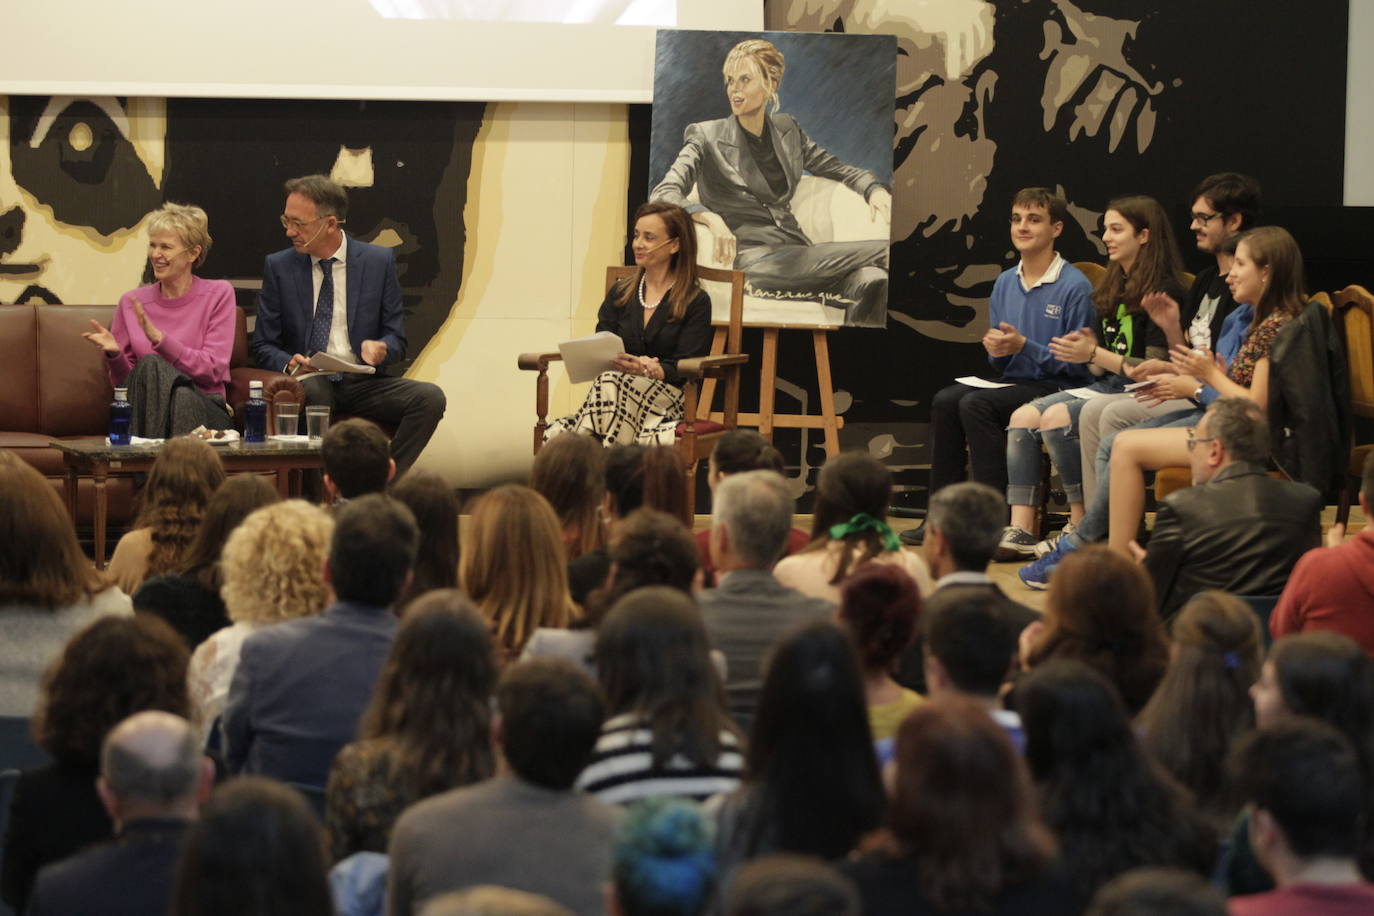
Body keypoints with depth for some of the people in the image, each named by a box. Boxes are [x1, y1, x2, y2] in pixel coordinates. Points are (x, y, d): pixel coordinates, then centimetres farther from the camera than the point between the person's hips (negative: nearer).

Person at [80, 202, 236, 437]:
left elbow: (213, 370, -5)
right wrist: (114, 355, -8)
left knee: (183, 398, -40)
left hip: (206, 411, -3)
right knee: (149, 364, -33)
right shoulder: (131, 302, 13)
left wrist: (159, 339, -15)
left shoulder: (218, 294, 6)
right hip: (149, 409, 3)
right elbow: (122, 381, 15)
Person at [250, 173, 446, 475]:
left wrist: (380, 348, -16)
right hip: (309, 383, -1)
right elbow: (263, 347, 9)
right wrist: (290, 364, -15)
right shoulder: (278, 267, 7)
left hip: (363, 383, 1)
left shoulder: (378, 262, 6)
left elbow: (397, 340, 9)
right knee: (312, 390, -38)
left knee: (430, 397, -26)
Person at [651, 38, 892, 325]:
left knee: (872, 282, -29)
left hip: (795, 253, 5)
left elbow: (839, 169, 28)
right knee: (883, 252, -26)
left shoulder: (787, 130, 17)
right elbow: (662, 195, -11)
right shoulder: (707, 137, 2)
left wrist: (875, 190, 5)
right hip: (753, 259, -5)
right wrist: (709, 217, -31)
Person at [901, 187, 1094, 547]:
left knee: (976, 405, -28)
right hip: (1012, 382, 7)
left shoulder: (1075, 286, -10)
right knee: (945, 401, -18)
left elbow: (1079, 363, -13)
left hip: (1057, 390, -7)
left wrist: (1024, 346, -18)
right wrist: (996, 350, -4)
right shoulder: (1005, 283, 13)